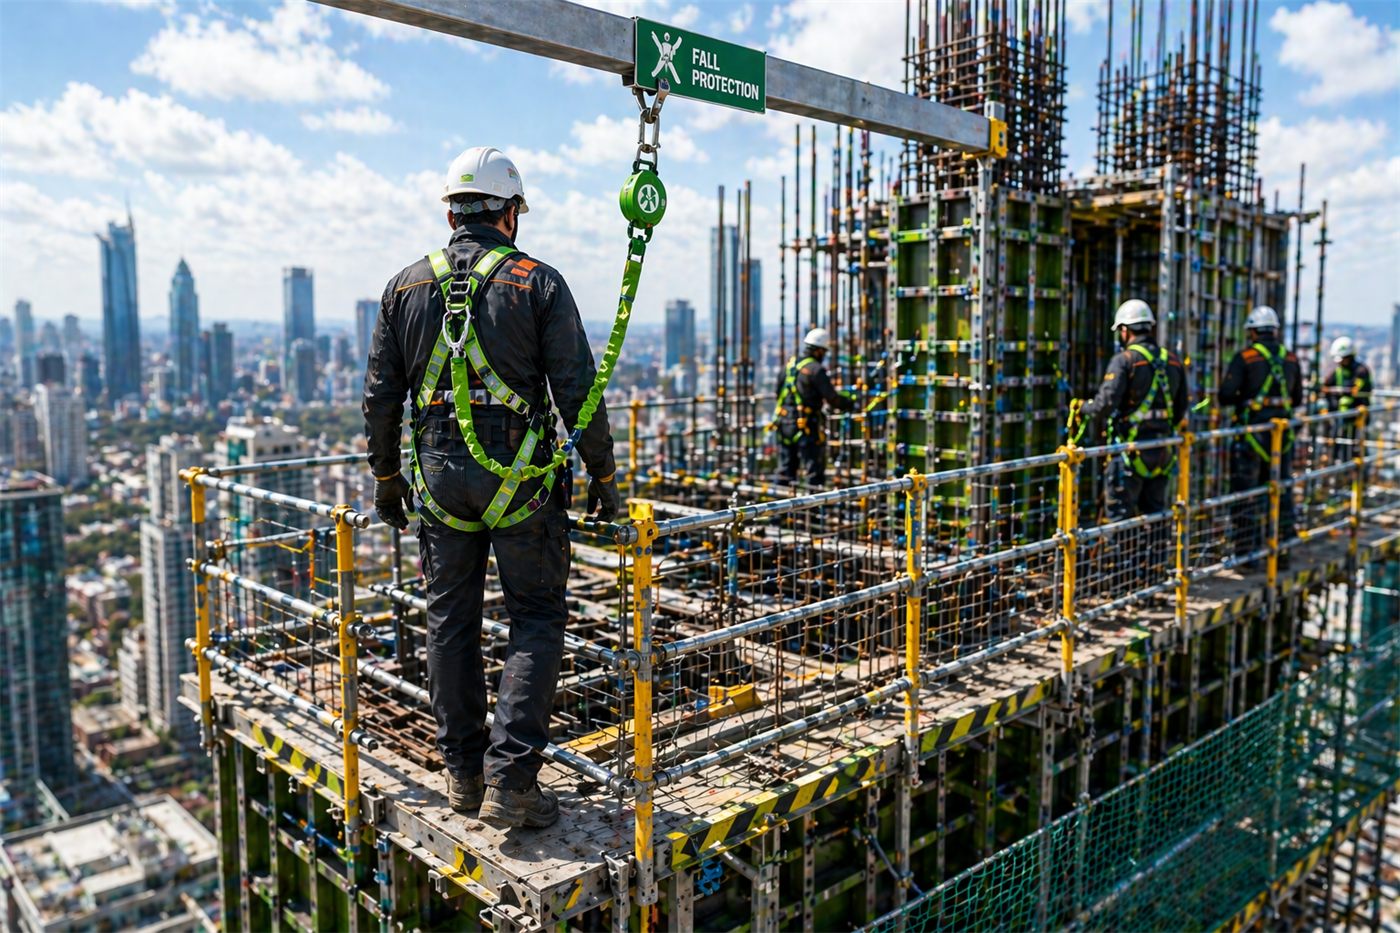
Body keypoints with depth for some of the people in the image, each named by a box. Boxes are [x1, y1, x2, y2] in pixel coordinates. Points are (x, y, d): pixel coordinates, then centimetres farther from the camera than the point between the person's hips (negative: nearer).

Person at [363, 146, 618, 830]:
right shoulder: (538, 283, -3)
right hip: (520, 475, -3)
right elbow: (577, 391, -7)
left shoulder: (406, 287, 7)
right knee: (537, 620, 5)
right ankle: (511, 779, 0)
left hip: (439, 473, 4)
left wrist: (386, 477, 19)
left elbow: (380, 396, 8)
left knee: (451, 621, 13)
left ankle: (463, 772, 24)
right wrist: (602, 475, 2)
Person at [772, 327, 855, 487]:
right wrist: (849, 403, 1)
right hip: (806, 424, -7)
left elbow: (779, 391, 15)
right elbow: (832, 398, -14)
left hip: (784, 420, 7)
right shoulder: (816, 369, -14)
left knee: (786, 464, 14)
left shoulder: (790, 363, 8)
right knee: (813, 464, 1)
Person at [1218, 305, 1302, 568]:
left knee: (1246, 495, 1)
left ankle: (1247, 553, 2)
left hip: (1252, 431, -5)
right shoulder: (1290, 359, 7)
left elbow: (1226, 395, -14)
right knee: (1282, 491, 16)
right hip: (1283, 433, 5)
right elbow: (1297, 399, 14)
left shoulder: (1245, 357, -11)